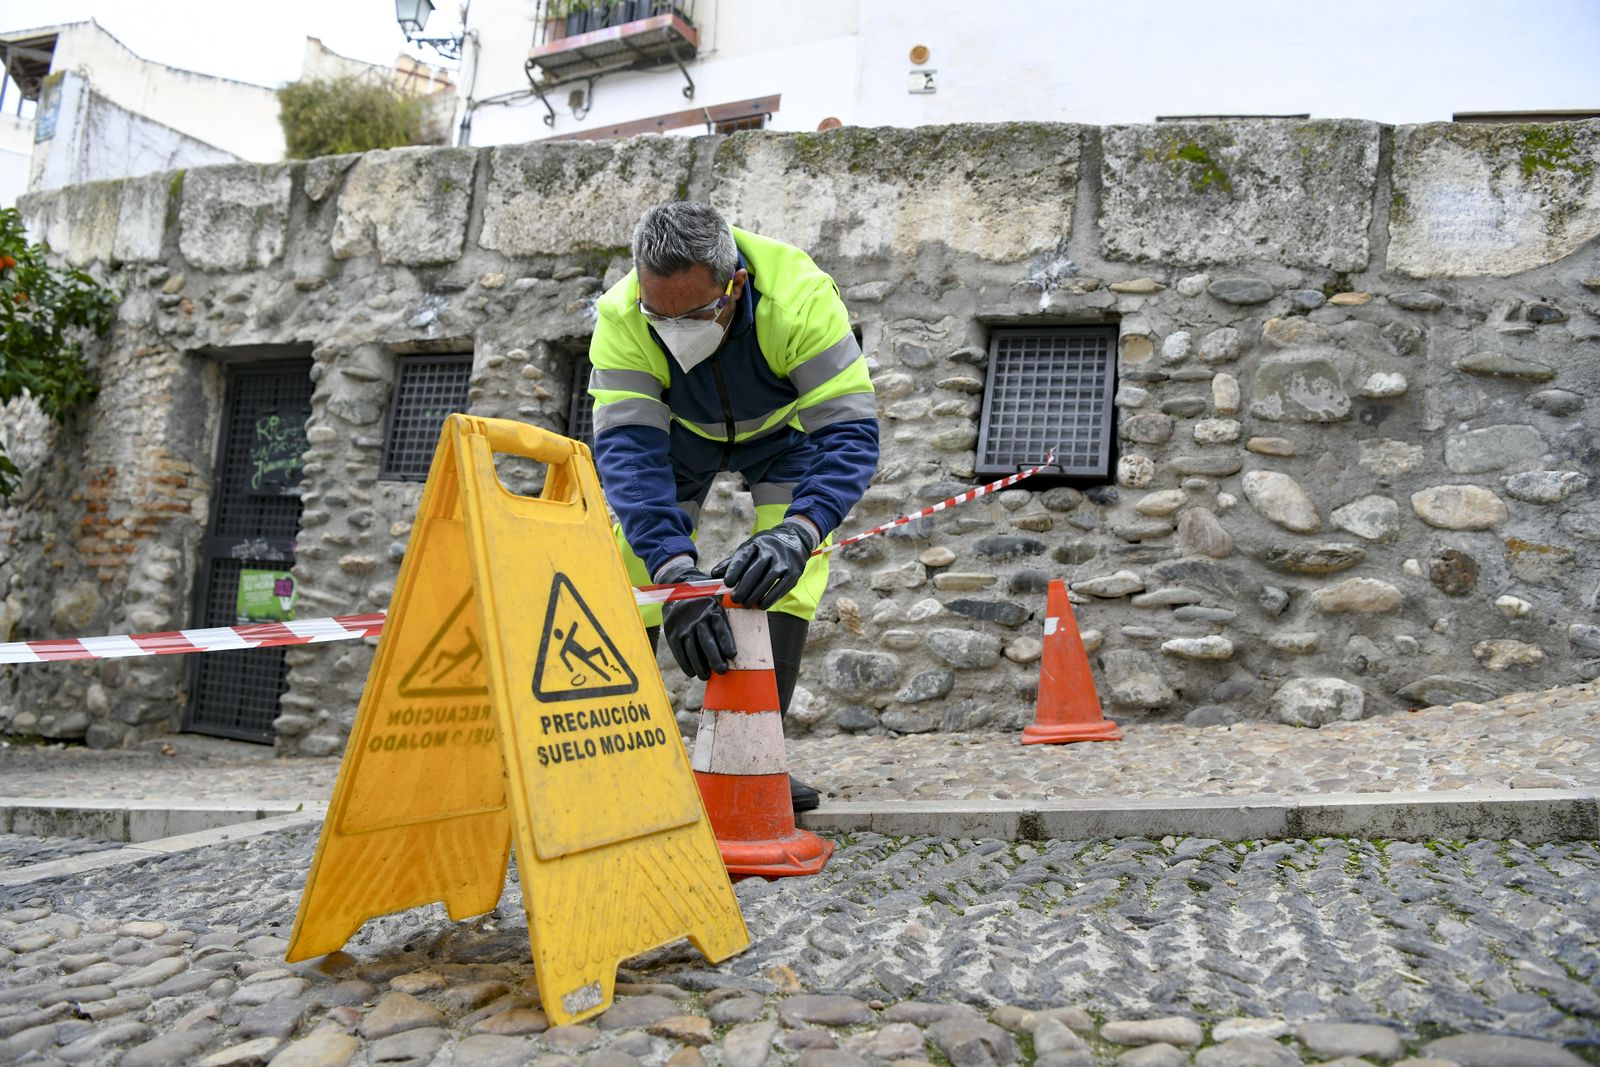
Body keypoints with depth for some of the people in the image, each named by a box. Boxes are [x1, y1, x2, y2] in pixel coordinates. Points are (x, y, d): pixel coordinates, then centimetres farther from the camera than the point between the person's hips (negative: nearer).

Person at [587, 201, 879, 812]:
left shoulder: (800, 298, -41)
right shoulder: (622, 318, -35)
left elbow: (850, 430, -43)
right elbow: (627, 447, -40)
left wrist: (796, 532, -61)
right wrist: (673, 568, -55)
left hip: (782, 429, -1)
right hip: (679, 431, 1)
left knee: (791, 559, -20)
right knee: (638, 558, -8)